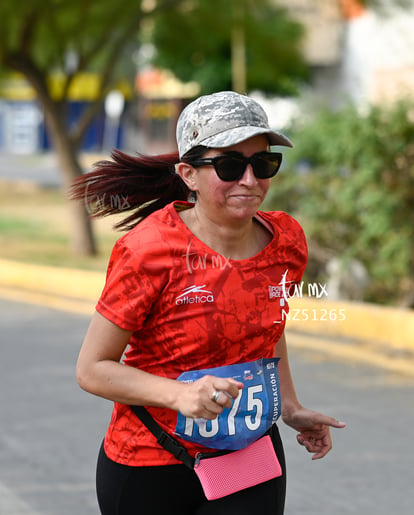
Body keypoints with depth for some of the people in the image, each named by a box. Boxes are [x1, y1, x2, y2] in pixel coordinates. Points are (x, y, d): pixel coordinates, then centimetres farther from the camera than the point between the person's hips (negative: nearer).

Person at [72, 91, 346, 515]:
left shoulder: (286, 241, -4)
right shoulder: (150, 250, -20)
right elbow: (92, 369, -15)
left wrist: (291, 410, 8)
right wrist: (179, 395, -29)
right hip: (148, 472, -3)